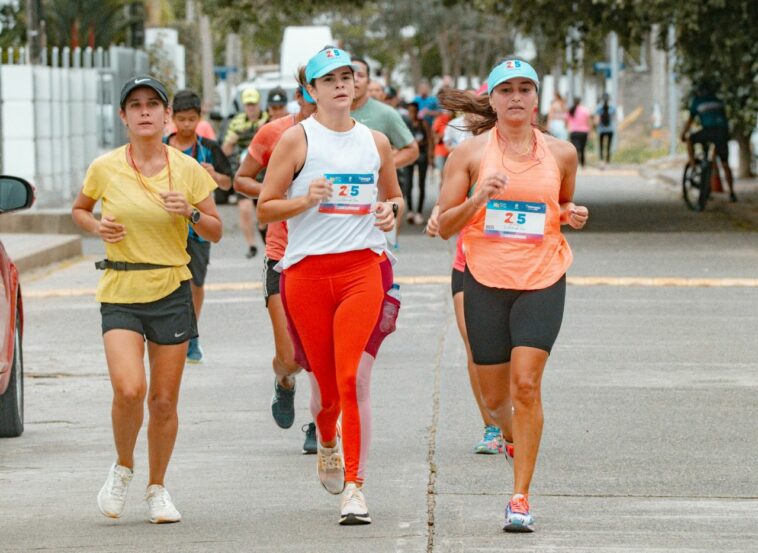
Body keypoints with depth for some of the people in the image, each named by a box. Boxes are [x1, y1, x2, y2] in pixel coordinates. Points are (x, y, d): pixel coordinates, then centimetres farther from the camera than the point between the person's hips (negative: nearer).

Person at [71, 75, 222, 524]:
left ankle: (157, 488, 24)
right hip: (120, 294, -1)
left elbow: (216, 232, 6)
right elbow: (79, 209, 16)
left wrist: (191, 212, -14)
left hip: (172, 292, 1)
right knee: (128, 389, -19)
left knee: (164, 399, 4)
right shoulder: (105, 168, -2)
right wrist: (96, 226, -5)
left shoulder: (187, 169, -1)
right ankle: (123, 466, 9)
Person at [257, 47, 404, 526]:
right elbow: (265, 208, 2)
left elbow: (393, 196, 28)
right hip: (307, 270, -1)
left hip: (364, 267, 1)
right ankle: (327, 444, 41)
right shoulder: (297, 139, 3)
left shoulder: (376, 142, 12)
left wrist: (391, 210, 5)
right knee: (325, 384, 6)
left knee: (354, 381, -14)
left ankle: (354, 487, -11)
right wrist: (306, 200, -15)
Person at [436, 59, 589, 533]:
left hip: (542, 282, -1)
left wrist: (572, 214, -1)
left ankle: (521, 498, -11)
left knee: (526, 384, -15)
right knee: (495, 396, 6)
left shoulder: (561, 153, 5)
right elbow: (444, 225, 0)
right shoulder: (471, 153, 0)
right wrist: (479, 198, -17)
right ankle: (515, 440, 42)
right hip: (486, 280, 1)